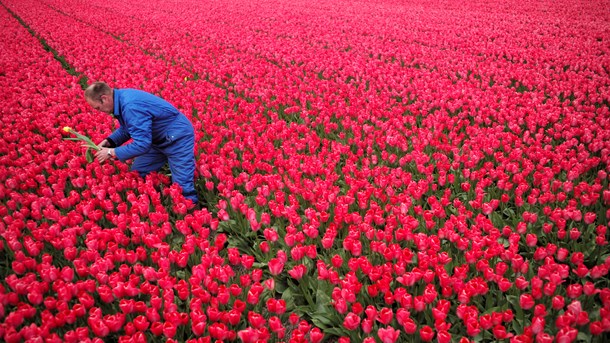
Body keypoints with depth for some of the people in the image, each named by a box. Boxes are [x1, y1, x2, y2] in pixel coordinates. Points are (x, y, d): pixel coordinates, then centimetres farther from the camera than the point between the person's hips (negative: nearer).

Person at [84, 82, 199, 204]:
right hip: (159, 139, 10)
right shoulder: (121, 97, -3)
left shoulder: (131, 106, -32)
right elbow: (127, 127, 13)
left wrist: (112, 152, -20)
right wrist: (109, 141, -2)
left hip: (178, 138, -10)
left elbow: (142, 144, -31)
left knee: (183, 188, -10)